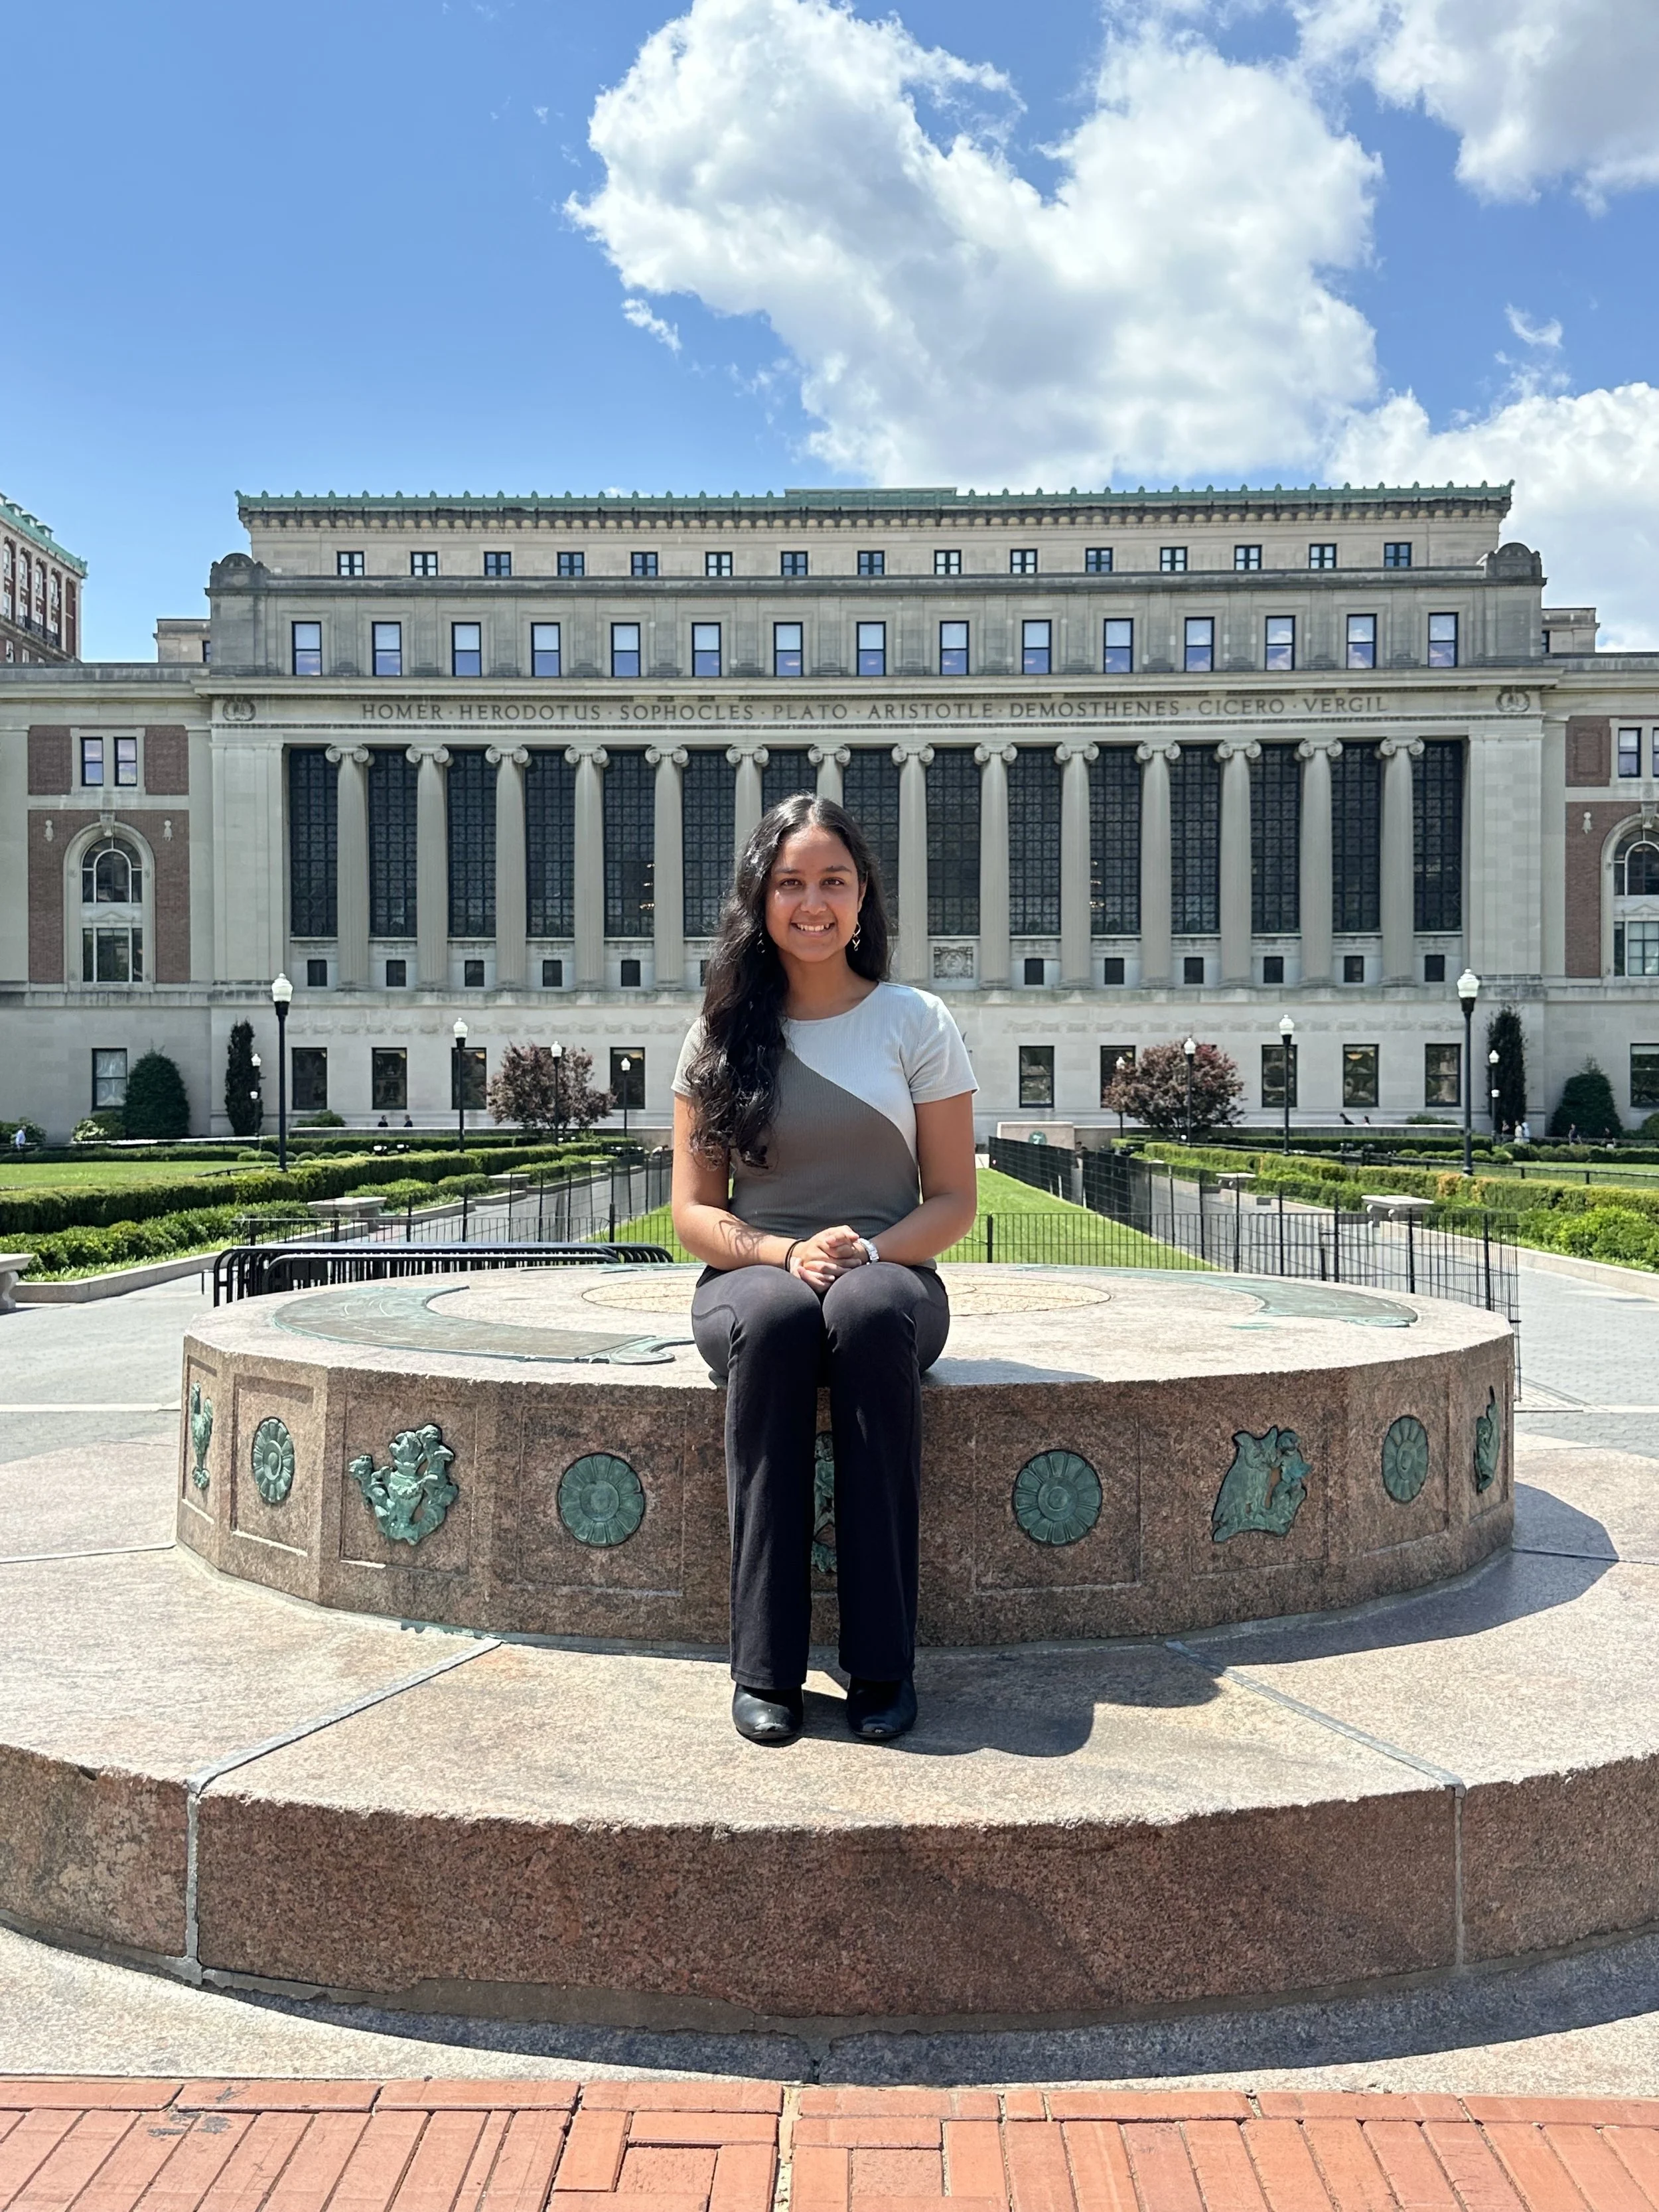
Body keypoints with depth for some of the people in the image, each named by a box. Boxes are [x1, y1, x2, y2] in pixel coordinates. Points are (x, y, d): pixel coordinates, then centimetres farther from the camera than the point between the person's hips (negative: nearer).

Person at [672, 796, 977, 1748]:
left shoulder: (917, 1022, 5)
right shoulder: (724, 1035, 8)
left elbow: (954, 1200, 3)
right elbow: (694, 1212, 5)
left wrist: (867, 1250, -17)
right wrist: (785, 1253, -15)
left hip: (891, 1274, -1)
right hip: (753, 1272, 1)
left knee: (868, 1313, -37)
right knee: (775, 1317, -36)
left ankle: (883, 1661, -30)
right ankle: (766, 1665, -30)